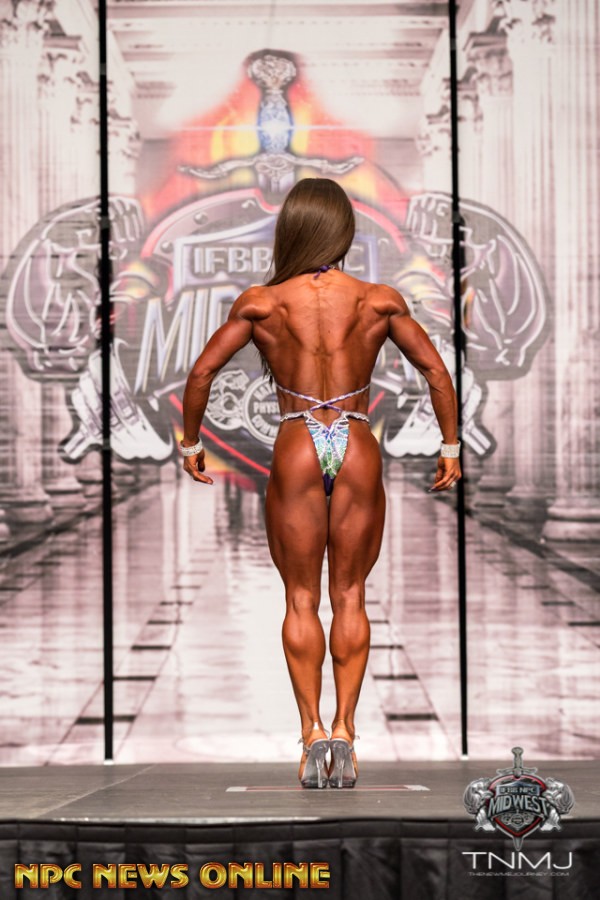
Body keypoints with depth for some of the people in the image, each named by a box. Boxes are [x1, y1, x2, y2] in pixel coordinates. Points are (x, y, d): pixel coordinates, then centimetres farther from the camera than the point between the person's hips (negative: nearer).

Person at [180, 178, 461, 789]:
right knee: (349, 595, 10)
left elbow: (202, 372, -1)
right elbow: (435, 371, 4)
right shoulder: (379, 301, 0)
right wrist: (450, 448, 13)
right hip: (357, 449, 1)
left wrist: (189, 444, 11)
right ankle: (344, 726, 4)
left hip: (296, 451, -1)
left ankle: (312, 729, 0)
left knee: (301, 598, 8)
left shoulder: (261, 304, -2)